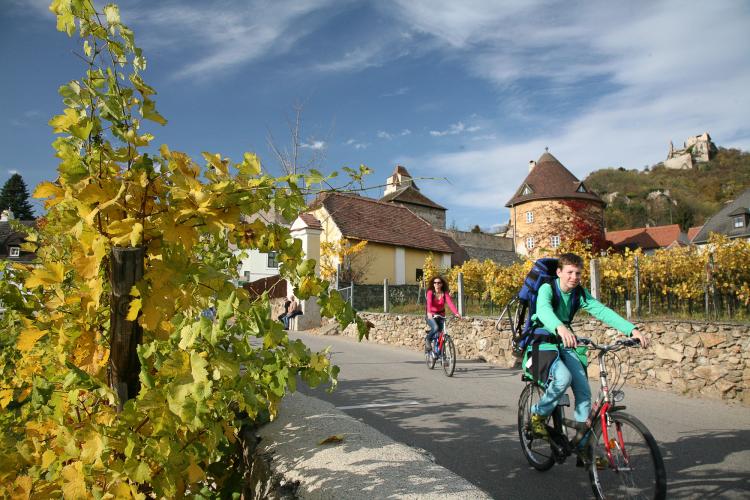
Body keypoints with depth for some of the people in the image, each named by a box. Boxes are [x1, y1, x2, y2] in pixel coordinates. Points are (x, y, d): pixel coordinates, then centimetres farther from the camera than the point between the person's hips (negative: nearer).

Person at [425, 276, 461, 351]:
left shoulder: (445, 293, -6)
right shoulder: (430, 292, -13)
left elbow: (450, 303, -21)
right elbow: (429, 302, -30)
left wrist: (456, 313, -38)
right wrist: (429, 312, -50)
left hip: (441, 316, 3)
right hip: (431, 316, -3)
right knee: (435, 328, -30)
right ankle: (427, 340, -2)